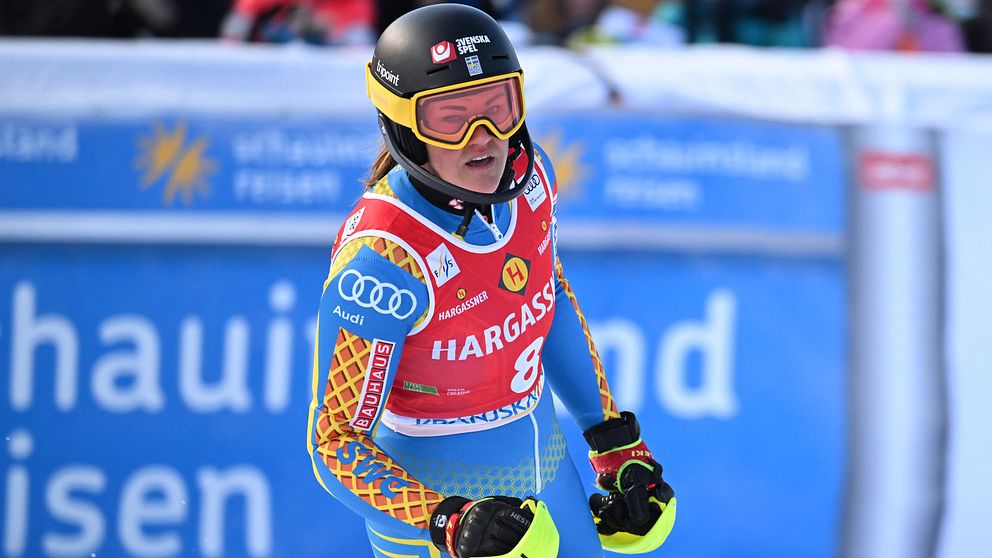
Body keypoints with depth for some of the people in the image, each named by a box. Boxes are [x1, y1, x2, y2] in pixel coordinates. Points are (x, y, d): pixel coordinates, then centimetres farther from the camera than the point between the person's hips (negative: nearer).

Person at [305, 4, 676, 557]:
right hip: (428, 497, -6)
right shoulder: (384, 256, -29)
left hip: (543, 465, 6)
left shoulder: (528, 173, -11)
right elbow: (335, 444, -25)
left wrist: (615, 441, 10)